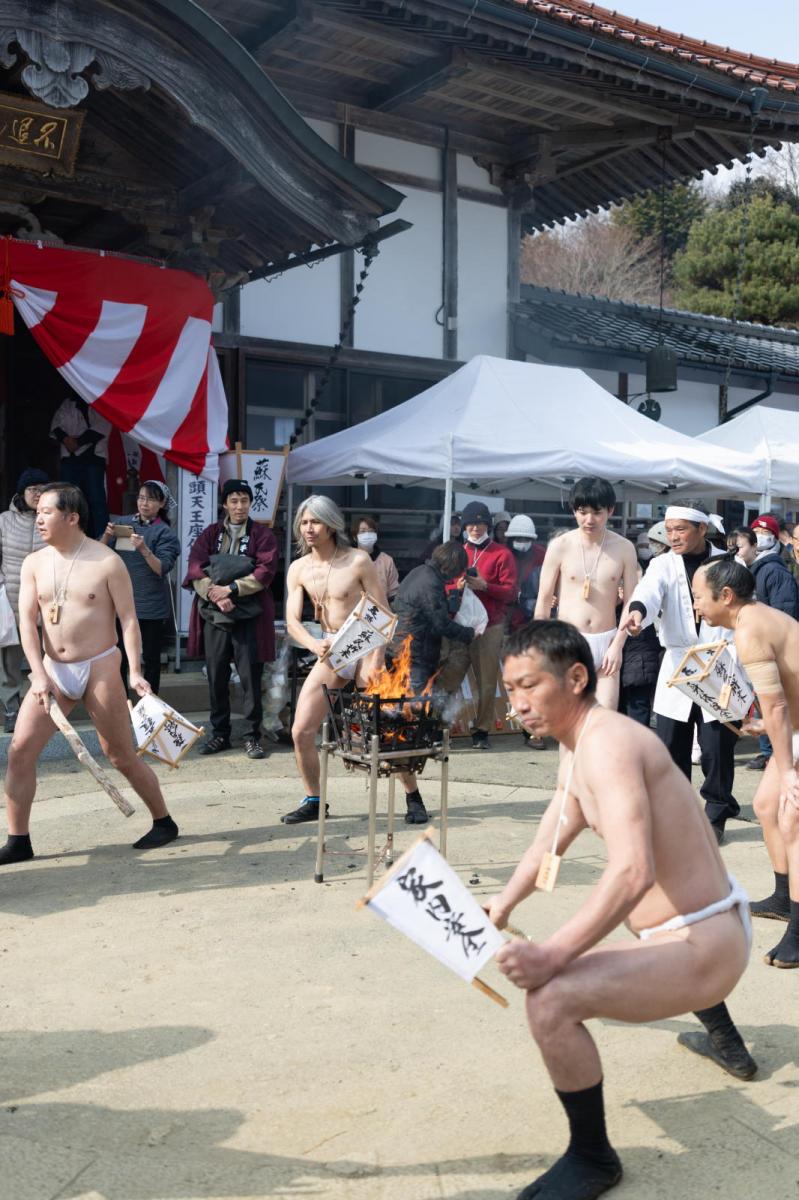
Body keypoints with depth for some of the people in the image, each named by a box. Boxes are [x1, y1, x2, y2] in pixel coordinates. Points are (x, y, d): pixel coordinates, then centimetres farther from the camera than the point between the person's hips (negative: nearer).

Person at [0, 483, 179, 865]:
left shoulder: (107, 562, -8)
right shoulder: (34, 564, 4)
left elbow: (128, 619, -8)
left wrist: (135, 671, -17)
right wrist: (39, 674, -12)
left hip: (100, 668, -4)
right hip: (52, 670, 5)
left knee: (121, 755, 2)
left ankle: (164, 822, 21)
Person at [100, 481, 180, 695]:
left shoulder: (164, 532, -4)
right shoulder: (123, 523, 5)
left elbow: (162, 569, -13)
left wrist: (144, 550, -28)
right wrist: (107, 536, -14)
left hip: (150, 604, -2)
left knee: (151, 656, 7)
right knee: (120, 655, -2)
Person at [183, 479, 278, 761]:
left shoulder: (262, 535, 4)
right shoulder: (210, 534, 12)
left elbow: (265, 572, -7)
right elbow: (195, 568, 0)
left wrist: (232, 589, -15)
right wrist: (214, 594, -15)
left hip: (249, 616, -3)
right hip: (214, 615, 3)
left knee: (250, 678, -1)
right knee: (216, 677, 7)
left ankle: (252, 736, 7)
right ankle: (220, 734, 18)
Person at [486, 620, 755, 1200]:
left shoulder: (606, 743, -24)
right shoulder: (577, 749, 7)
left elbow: (633, 871, -35)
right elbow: (548, 843, 16)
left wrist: (553, 955, -38)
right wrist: (502, 906, 6)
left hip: (705, 947, -11)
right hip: (718, 923, 11)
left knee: (551, 1000, -26)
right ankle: (725, 1040, 65)